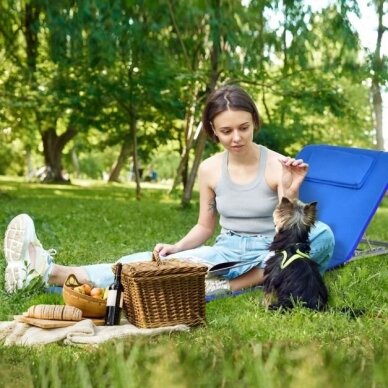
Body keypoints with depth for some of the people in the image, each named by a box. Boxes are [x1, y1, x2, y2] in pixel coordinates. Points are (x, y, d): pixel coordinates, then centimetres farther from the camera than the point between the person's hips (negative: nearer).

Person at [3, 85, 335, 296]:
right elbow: (204, 228, 11)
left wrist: (290, 193, -28)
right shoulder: (209, 169, 2)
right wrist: (176, 247, -8)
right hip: (226, 251, 2)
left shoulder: (278, 166, -9)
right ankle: (51, 272, -36)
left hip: (269, 257, -2)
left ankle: (230, 286, -34)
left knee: (322, 234, -32)